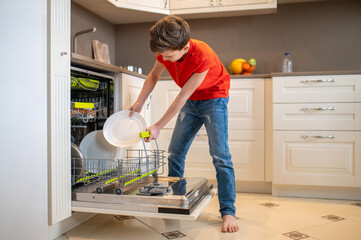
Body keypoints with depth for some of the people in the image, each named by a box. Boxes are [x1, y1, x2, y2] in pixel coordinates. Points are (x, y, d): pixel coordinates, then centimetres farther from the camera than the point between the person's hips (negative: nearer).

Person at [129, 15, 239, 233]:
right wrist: (139, 103, -1)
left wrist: (158, 127, -23)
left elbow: (182, 97, -29)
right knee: (174, 154, 4)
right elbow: (154, 76, 6)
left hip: (214, 98, -6)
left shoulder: (203, 57, -35)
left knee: (220, 156, -15)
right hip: (190, 102, 6)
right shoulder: (166, 51, -16)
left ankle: (228, 212, -8)